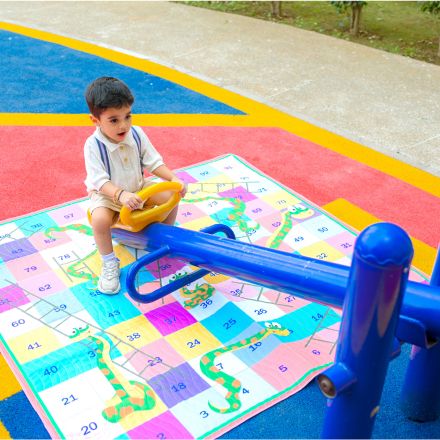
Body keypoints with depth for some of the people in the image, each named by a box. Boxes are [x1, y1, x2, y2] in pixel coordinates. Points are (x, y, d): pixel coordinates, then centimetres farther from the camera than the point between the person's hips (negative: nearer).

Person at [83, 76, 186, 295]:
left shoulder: (136, 134, -13)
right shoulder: (93, 145, -26)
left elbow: (154, 162, -7)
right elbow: (100, 181, -30)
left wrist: (174, 179, -22)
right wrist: (121, 195, -47)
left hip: (137, 187, 5)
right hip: (107, 194, -4)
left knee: (171, 197, -8)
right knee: (100, 219, -34)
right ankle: (109, 264, -10)